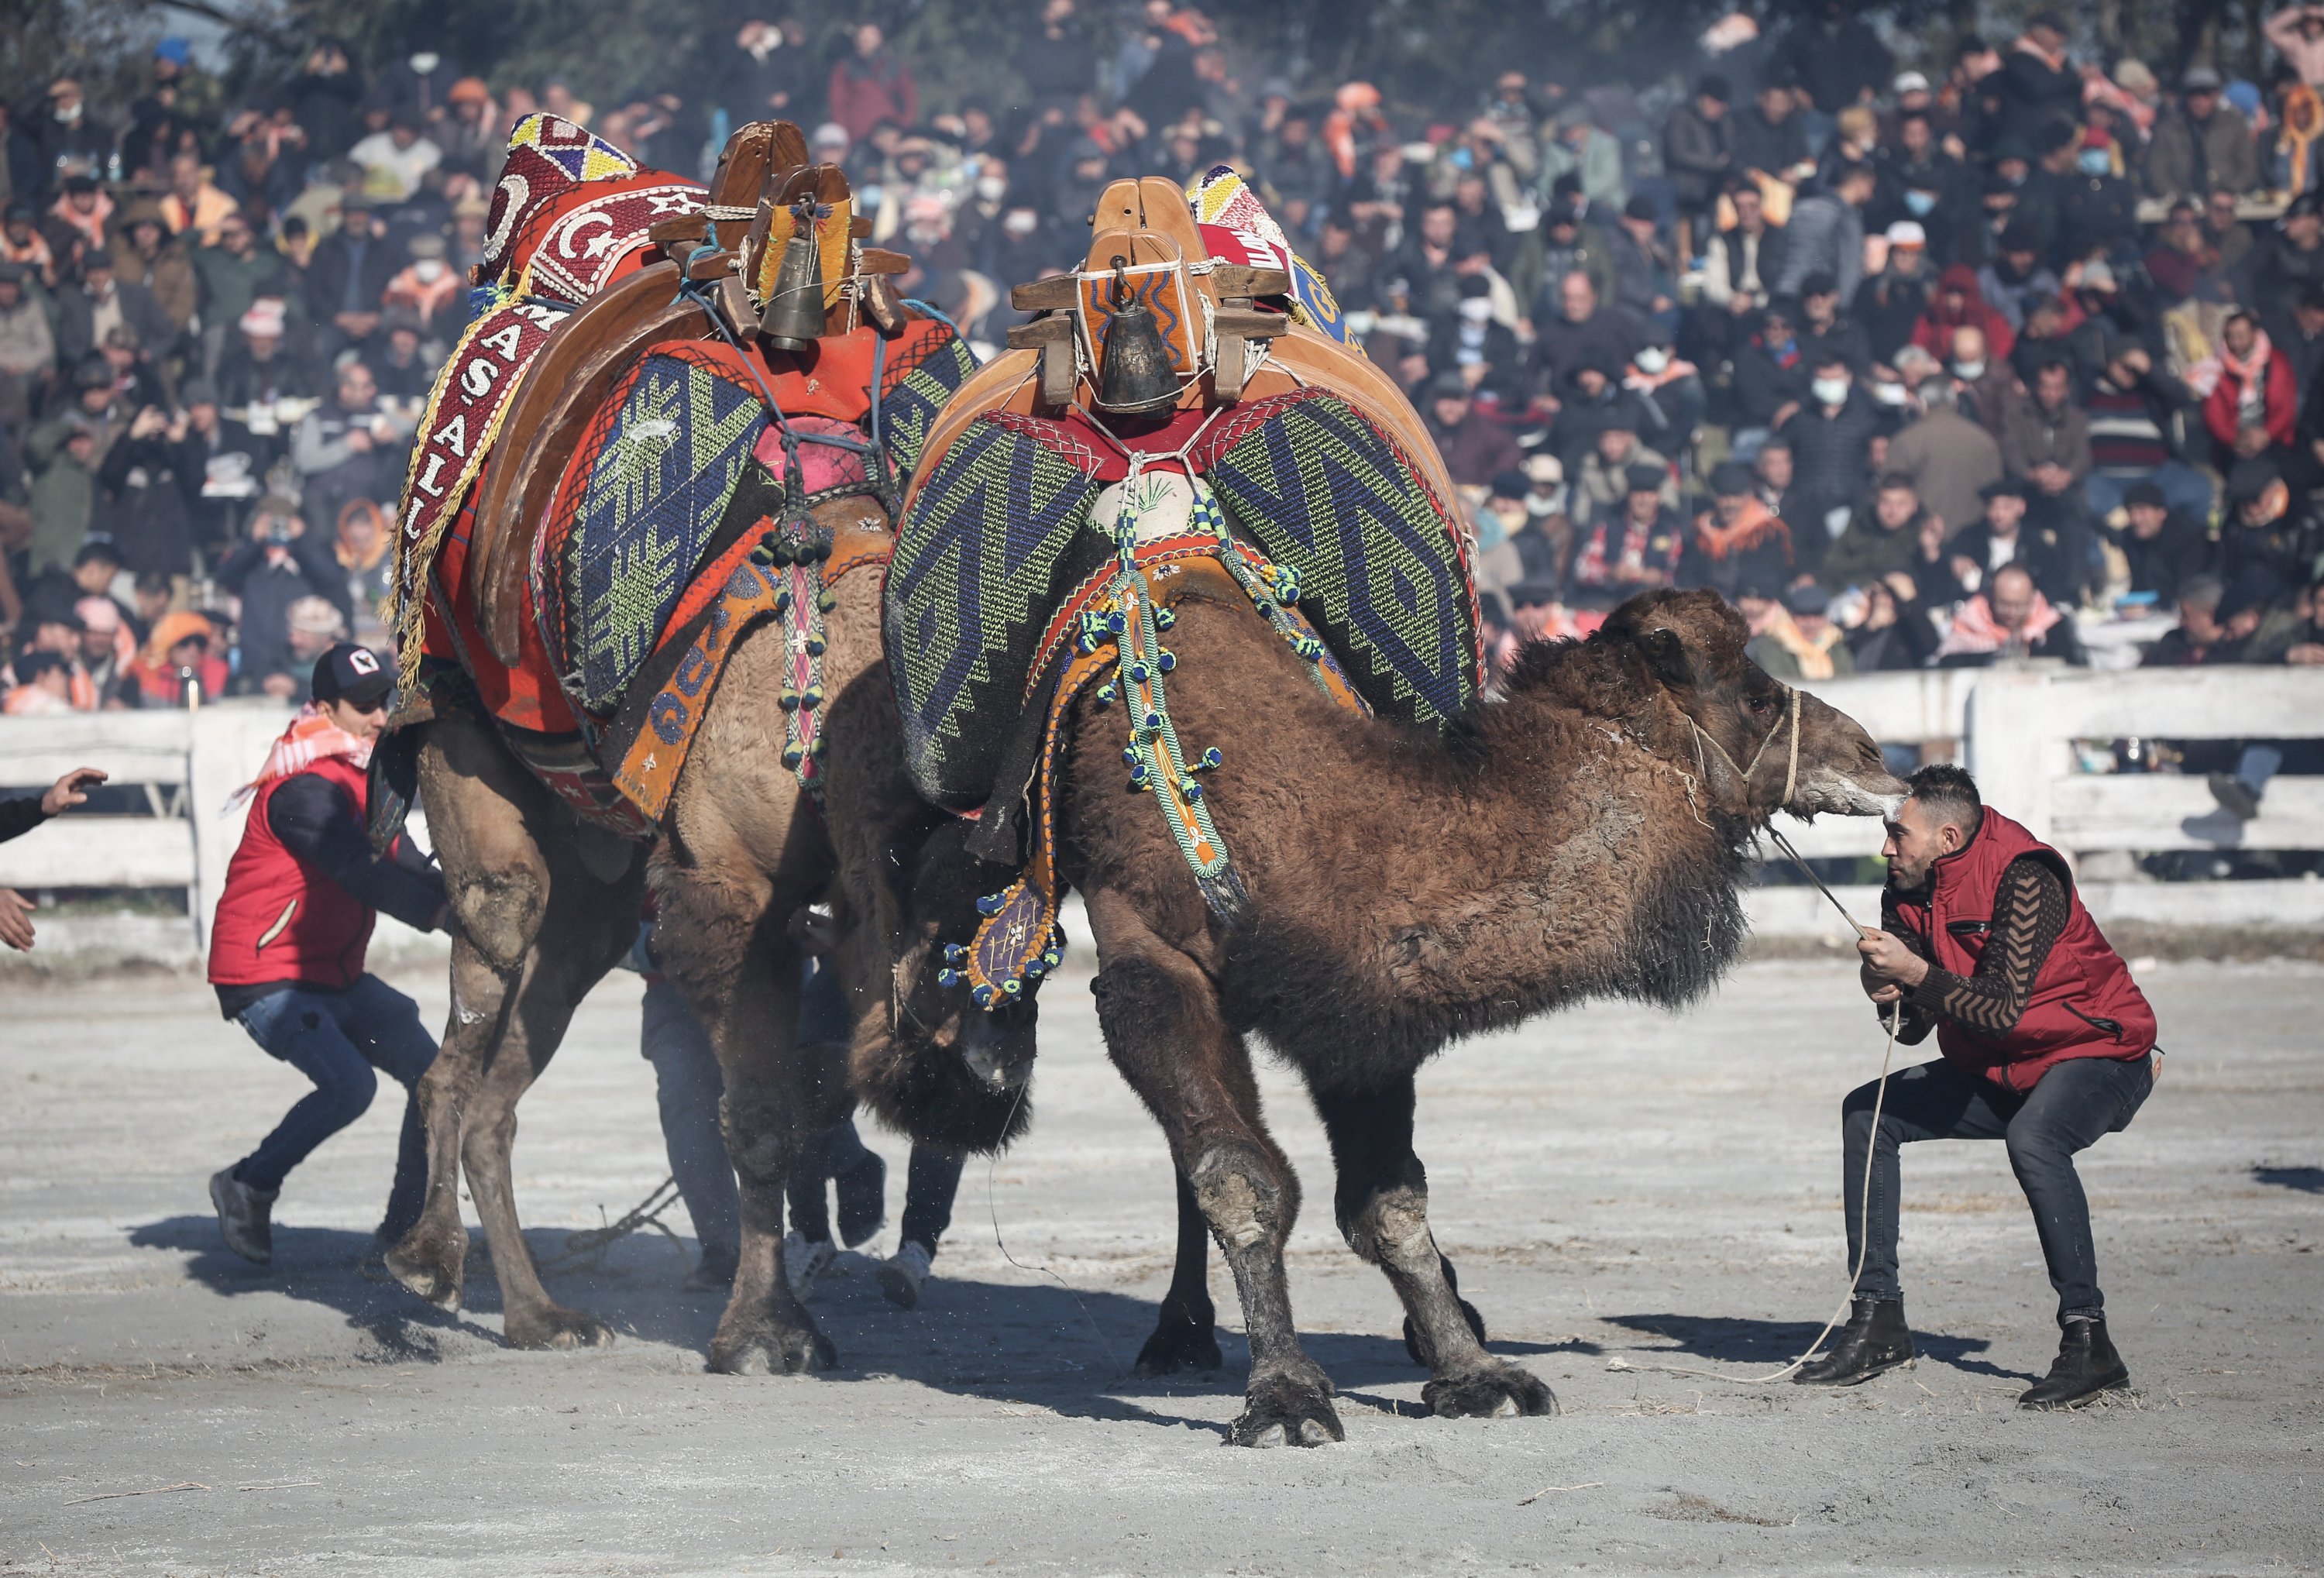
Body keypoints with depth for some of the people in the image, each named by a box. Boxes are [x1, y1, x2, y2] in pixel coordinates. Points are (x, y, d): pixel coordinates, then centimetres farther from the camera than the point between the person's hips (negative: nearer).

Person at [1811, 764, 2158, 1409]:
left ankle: (2089, 1342, -34)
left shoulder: (2024, 879, -25)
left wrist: (1917, 973, -33)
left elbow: (2002, 1009, -31)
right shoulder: (1908, 893, -1)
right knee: (1866, 1113, 3)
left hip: (2098, 1051, -9)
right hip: (2000, 1071, 9)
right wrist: (1891, 996, -21)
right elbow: (1913, 1028, 0)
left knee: (2032, 1136, -38)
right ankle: (1879, 1322, 4)